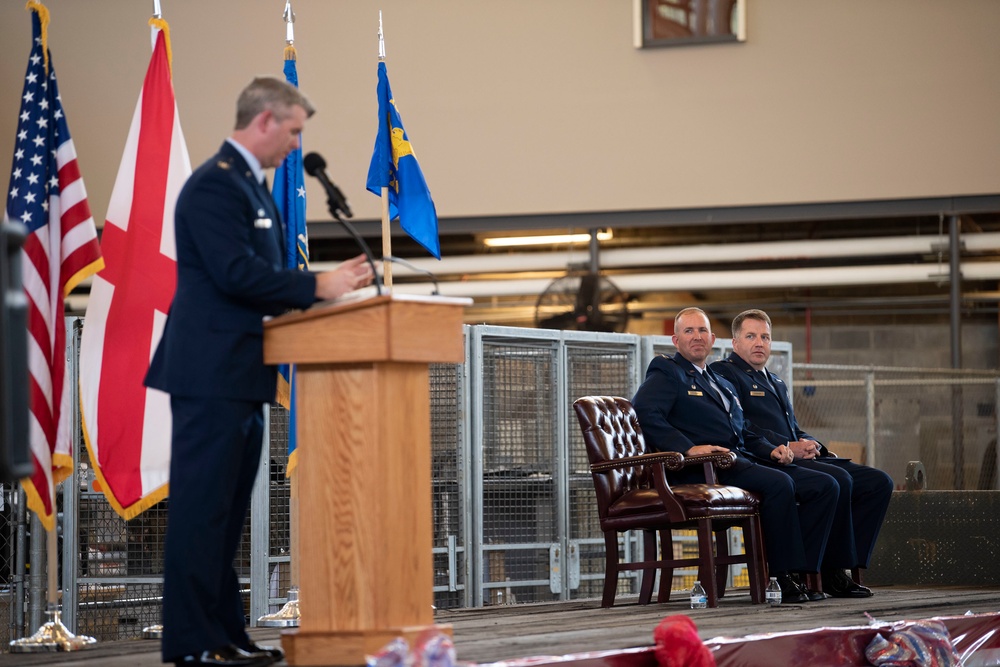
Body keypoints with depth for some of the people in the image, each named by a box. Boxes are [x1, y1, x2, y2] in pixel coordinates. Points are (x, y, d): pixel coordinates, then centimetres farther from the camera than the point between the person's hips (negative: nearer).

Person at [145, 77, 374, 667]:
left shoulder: (253, 187, 20)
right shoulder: (215, 185, -13)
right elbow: (235, 273, -21)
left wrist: (326, 286, 10)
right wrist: (318, 286, -16)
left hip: (241, 375, 11)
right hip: (212, 373, -11)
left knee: (227, 510, 12)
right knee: (202, 507, -8)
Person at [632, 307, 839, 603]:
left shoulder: (723, 384, 33)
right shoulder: (667, 373, 7)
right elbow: (645, 413, -12)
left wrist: (771, 450, 8)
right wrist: (689, 448, -22)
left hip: (742, 460, 8)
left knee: (824, 485, -8)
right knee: (779, 483, -33)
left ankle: (798, 571, -16)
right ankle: (784, 578, -27)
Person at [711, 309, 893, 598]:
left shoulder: (777, 383, 31)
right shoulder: (724, 373, 1)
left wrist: (810, 444, 3)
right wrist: (787, 447, -17)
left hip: (801, 459, 9)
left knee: (878, 482, -6)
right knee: (838, 480, -32)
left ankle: (846, 562, -11)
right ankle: (832, 571, -22)